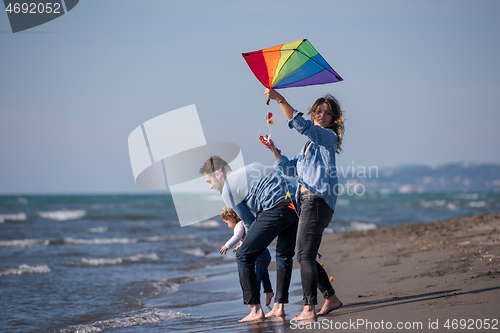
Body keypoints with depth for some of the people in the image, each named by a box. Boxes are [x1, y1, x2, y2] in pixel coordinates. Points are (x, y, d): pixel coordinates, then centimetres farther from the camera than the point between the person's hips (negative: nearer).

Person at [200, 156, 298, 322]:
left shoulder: (228, 190, 6)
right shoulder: (251, 169, 29)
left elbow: (249, 222, 11)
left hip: (275, 210, -8)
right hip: (296, 204, 8)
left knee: (244, 256, 5)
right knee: (284, 256, 24)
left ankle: (256, 310, 3)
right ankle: (279, 307, 22)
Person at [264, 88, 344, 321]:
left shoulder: (327, 136, -2)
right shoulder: (310, 144, 24)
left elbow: (301, 124, -19)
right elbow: (290, 169, 27)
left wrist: (279, 99, -22)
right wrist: (273, 149, 18)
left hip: (317, 201, -9)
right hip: (308, 202, 9)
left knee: (305, 255, -15)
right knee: (304, 256, 13)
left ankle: (309, 309, -18)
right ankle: (331, 298, 23)